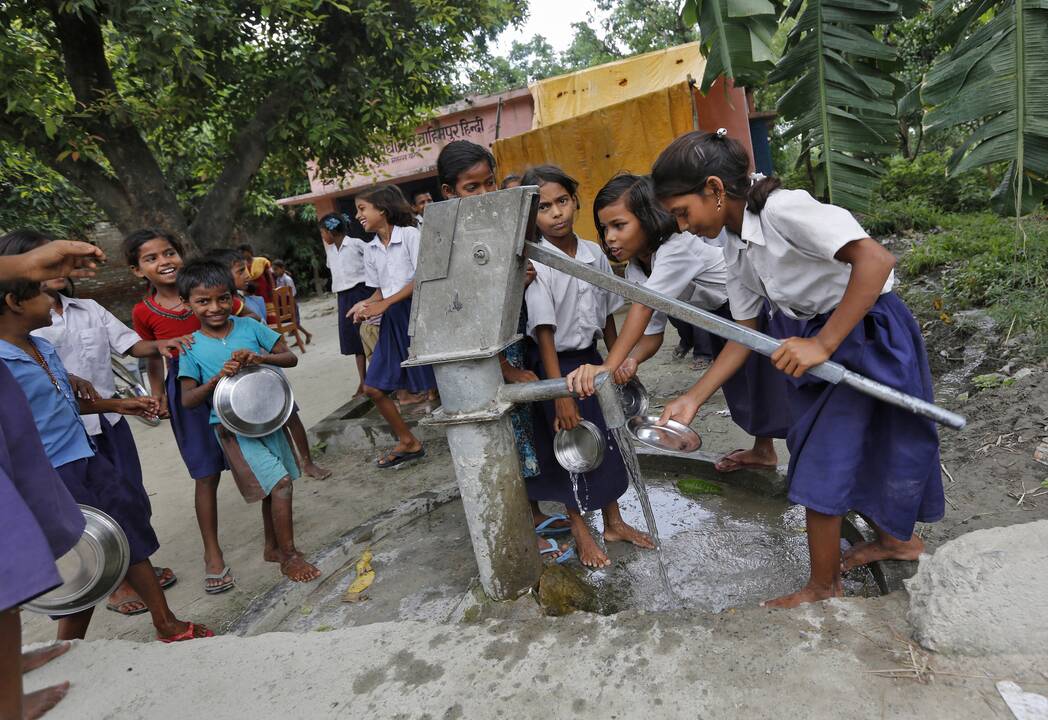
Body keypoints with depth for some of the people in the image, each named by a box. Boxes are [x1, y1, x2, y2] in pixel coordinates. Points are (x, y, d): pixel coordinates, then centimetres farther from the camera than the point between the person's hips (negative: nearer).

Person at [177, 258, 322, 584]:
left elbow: (290, 358, -2)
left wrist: (259, 357, -21)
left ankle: (272, 547, 37)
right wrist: (217, 378, -24)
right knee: (280, 482, -14)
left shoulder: (249, 327, -1)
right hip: (234, 427, -4)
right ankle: (289, 556, 1)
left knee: (273, 487, 16)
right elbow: (187, 400, -8)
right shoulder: (192, 347, -6)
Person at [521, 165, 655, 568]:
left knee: (607, 439, 15)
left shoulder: (595, 254, -2)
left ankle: (614, 523, 34)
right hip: (557, 365, -5)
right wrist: (561, 392, -22)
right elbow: (544, 333, -21)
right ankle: (580, 532, 27)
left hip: (591, 359, 6)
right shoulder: (536, 266, -18)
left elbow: (607, 316, 7)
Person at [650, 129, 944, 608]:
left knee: (821, 465, -1)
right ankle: (896, 540, 48)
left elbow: (876, 259, -34)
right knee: (848, 452, 21)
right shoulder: (736, 249, 1)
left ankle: (823, 589, 21)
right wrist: (692, 400, -2)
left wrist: (822, 344, -34)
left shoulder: (783, 209, -24)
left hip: (863, 334, -8)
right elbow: (743, 338, 4)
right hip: (810, 344, 8)